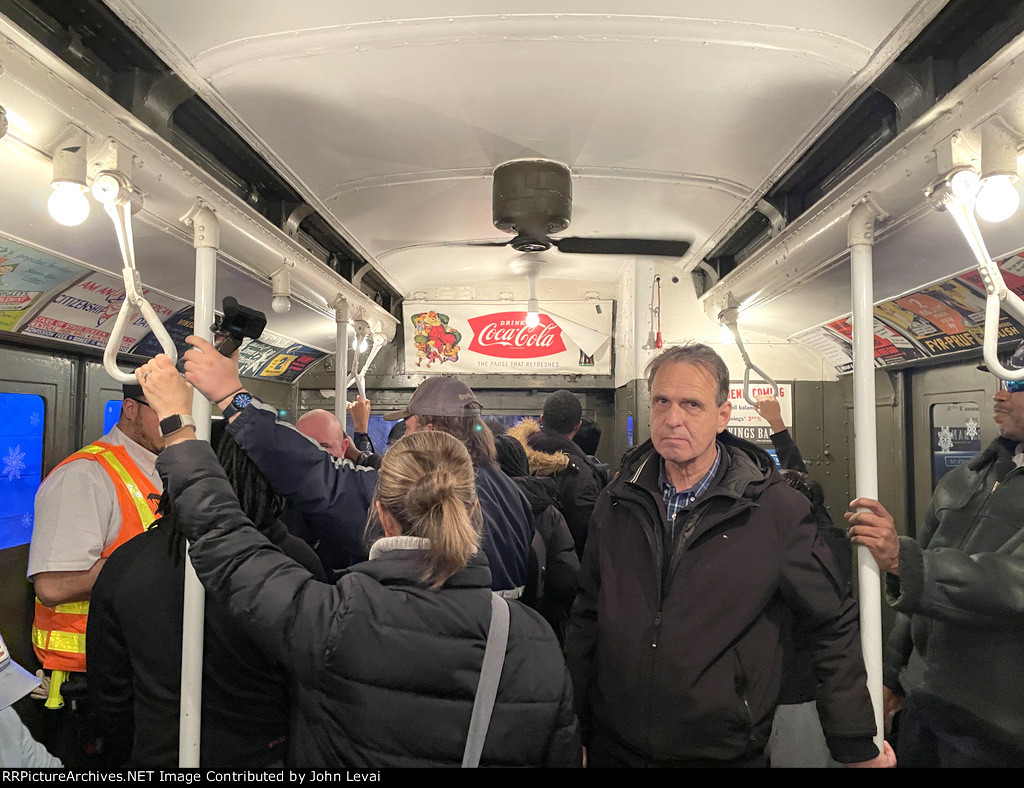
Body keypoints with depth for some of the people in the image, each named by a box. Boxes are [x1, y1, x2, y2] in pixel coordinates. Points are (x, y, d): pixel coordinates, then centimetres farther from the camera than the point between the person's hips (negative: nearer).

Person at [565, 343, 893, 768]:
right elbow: (586, 618, 5)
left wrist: (857, 746, 0)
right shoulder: (617, 501, -2)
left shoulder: (778, 510, -12)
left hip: (725, 752, -2)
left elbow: (834, 625, -3)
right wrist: (574, 733, 7)